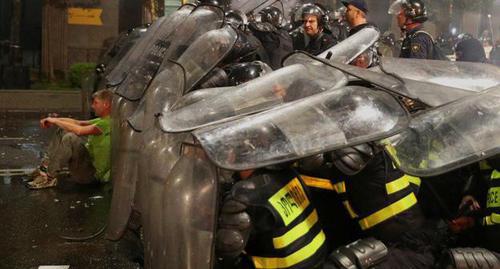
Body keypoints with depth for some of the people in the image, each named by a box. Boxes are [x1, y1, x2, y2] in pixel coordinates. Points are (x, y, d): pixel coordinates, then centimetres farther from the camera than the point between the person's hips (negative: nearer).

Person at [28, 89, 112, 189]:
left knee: (70, 138, -29)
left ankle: (49, 177, -20)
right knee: (62, 130, 9)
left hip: (92, 173, -10)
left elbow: (79, 130, -28)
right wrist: (54, 121, -2)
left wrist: (55, 121, -15)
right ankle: (46, 166, 1)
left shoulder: (108, 123, -20)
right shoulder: (102, 120, 12)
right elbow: (77, 123, 11)